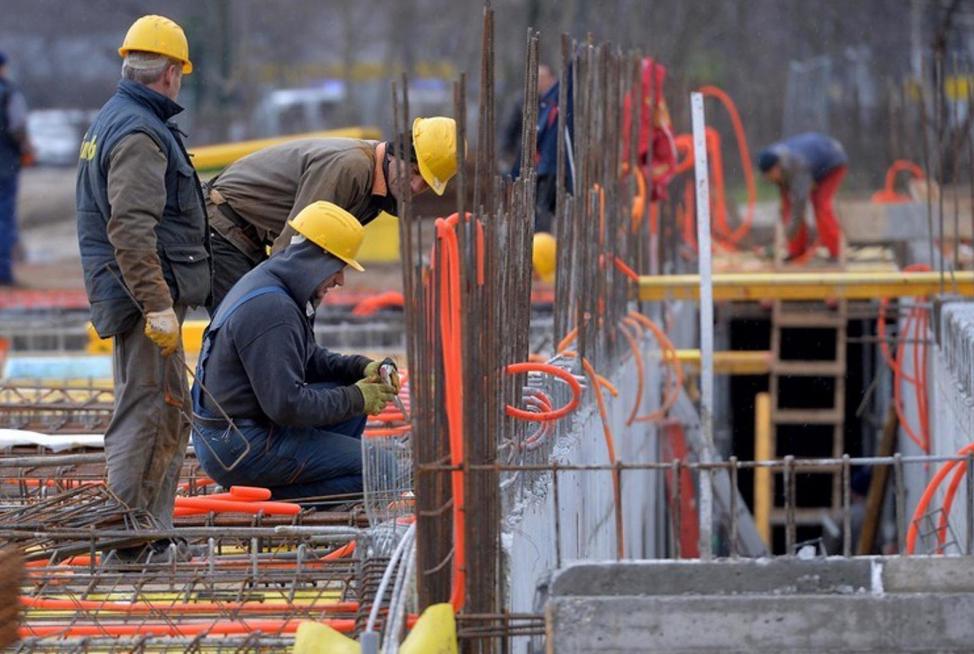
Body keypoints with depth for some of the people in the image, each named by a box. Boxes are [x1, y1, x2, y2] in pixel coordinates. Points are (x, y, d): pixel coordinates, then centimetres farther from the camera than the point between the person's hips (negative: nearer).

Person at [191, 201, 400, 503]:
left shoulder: (264, 282, 12)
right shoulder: (270, 309, -22)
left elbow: (309, 358, 24)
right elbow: (287, 405, -24)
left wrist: (362, 367, 7)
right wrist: (356, 399, -11)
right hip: (238, 450, -11)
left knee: (351, 395, 15)